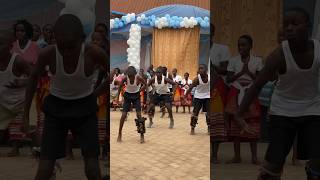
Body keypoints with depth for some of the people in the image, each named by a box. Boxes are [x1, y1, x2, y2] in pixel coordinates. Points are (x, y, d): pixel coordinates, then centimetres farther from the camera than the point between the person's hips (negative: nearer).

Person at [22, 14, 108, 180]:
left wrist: (95, 94, 0)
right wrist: (26, 115, 4)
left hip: (84, 110, -1)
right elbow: (34, 78, 0)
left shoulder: (94, 53, -24)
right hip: (56, 109, 1)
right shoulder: (48, 54, -20)